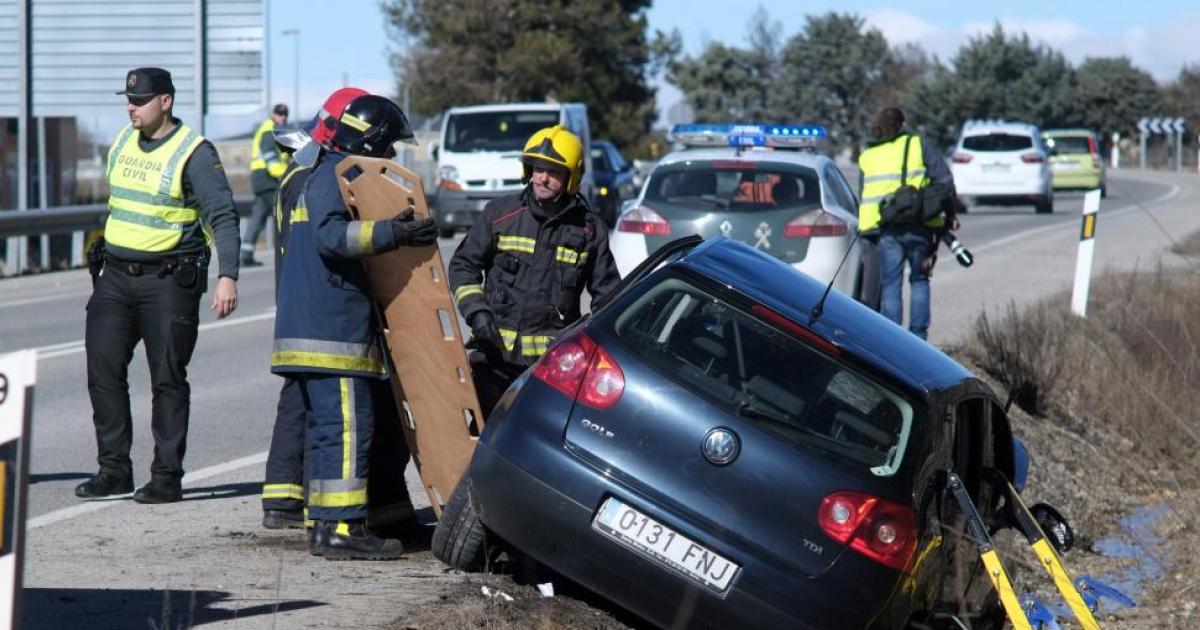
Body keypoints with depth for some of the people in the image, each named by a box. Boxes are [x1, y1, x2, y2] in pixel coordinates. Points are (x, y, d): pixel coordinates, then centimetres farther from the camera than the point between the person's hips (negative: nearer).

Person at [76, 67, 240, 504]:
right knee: (103, 370, 1)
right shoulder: (123, 142, 10)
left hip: (168, 283, -6)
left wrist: (227, 276, -26)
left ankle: (167, 477, 7)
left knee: (168, 379, 0)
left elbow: (223, 216, -16)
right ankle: (114, 470, 9)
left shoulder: (194, 153, -11)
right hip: (116, 278, 6)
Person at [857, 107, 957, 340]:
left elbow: (863, 199, 13)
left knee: (891, 286, 2)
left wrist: (866, 229, 17)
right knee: (919, 280, 15)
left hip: (886, 229, 1)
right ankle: (918, 337, 10)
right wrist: (949, 215, 6)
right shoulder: (919, 146, 7)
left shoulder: (866, 157, 15)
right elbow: (944, 180, -1)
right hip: (920, 226, -1)